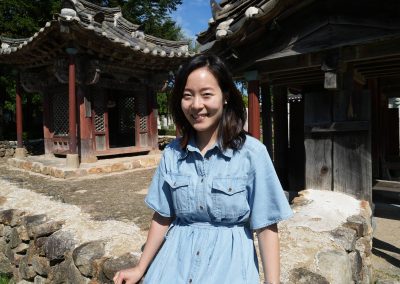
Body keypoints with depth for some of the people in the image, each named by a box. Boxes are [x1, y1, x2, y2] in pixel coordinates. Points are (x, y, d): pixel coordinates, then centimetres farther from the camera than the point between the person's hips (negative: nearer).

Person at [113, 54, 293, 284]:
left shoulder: (252, 152, -15)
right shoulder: (172, 153, -4)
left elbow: (266, 227, -11)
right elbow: (163, 217, 4)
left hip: (228, 259, -3)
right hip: (177, 259, 4)